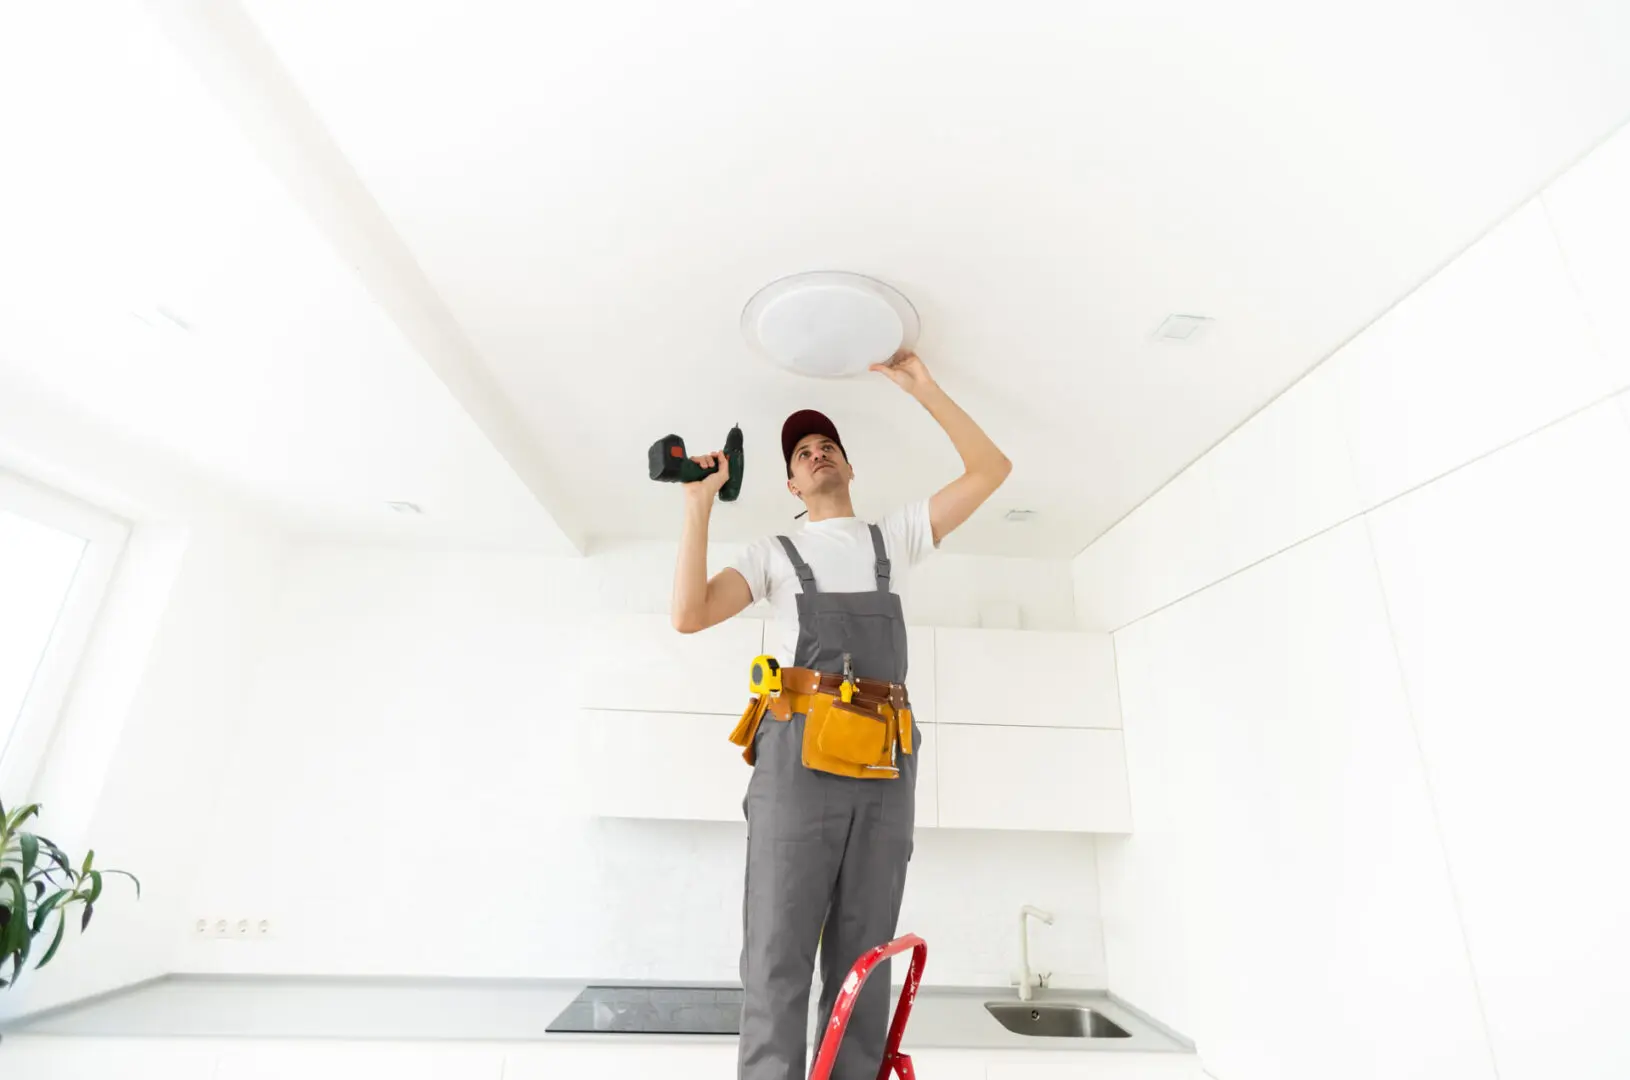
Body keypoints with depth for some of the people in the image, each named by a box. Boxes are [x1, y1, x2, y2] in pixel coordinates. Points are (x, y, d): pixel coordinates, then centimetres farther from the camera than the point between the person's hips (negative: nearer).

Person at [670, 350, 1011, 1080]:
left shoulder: (895, 536, 23)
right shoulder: (772, 553, 18)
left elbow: (991, 469, 18)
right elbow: (689, 616, 4)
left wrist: (921, 388, 16)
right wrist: (699, 502, 1)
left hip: (885, 760, 2)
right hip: (799, 750, -2)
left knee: (863, 958, 7)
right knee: (779, 951, -4)